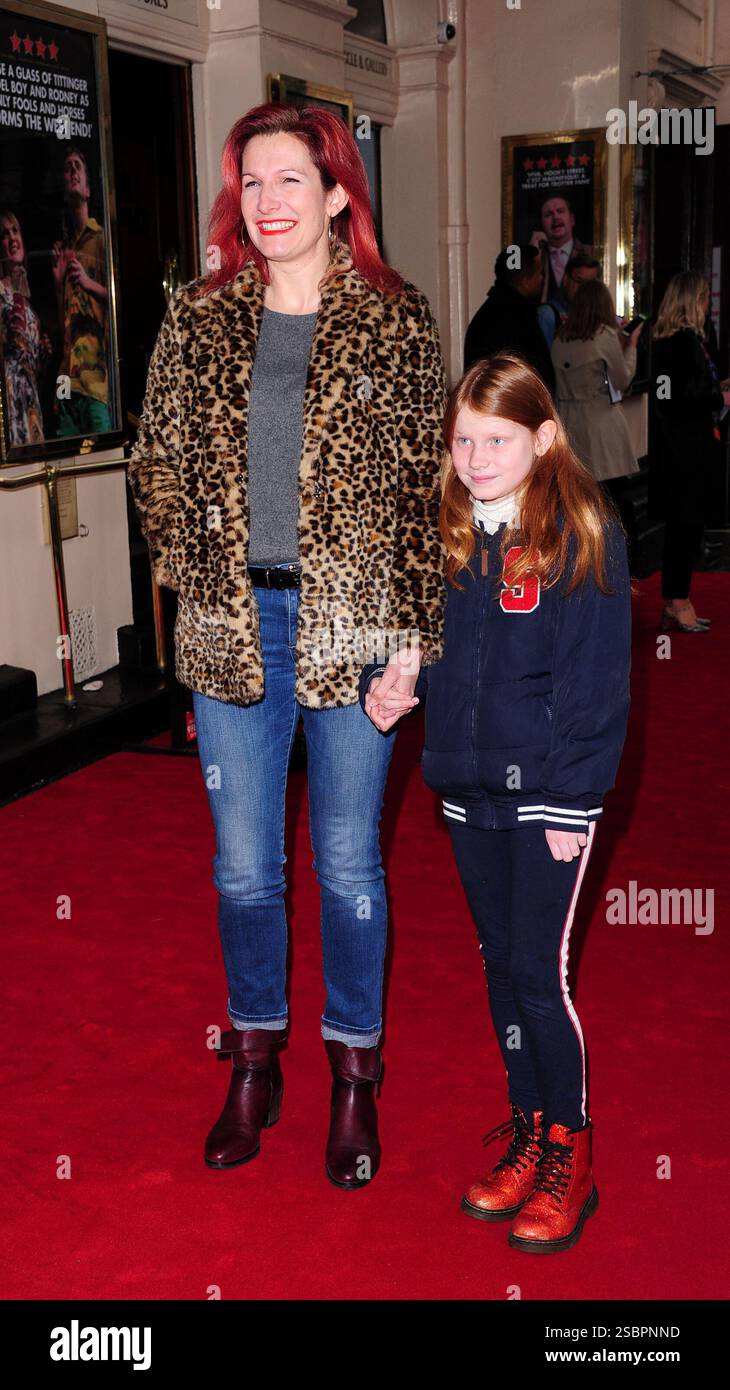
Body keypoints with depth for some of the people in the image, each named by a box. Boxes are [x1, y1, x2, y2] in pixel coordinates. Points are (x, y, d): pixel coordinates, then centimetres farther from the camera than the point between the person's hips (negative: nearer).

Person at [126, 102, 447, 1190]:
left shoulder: (395, 323, 0)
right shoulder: (199, 321, 7)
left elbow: (426, 481, -1)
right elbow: (158, 464, 12)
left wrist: (413, 631, -6)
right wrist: (196, 573, 0)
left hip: (353, 628, -2)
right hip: (233, 628, 3)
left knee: (349, 862, 8)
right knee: (243, 865, 11)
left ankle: (355, 1075, 27)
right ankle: (255, 1060, 31)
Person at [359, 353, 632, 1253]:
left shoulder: (584, 536, -9)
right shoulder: (450, 536, 7)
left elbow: (595, 676, -11)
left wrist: (573, 795, -14)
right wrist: (390, 683, -6)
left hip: (548, 793, -6)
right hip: (466, 788, 6)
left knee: (541, 974, -2)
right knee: (500, 965, 15)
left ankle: (569, 1156, 16)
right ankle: (527, 1133, 31)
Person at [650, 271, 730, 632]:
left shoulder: (663, 338, 11)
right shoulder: (687, 340, -17)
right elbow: (688, 397, -22)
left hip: (669, 442, 9)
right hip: (688, 445, -9)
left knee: (679, 524, 14)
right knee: (688, 524, -2)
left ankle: (675, 603, 21)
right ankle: (678, 604, 5)